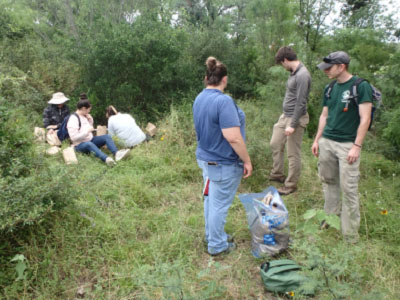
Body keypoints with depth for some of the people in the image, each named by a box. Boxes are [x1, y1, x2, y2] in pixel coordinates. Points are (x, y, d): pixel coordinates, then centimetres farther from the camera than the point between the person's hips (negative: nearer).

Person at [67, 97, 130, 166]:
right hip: (80, 144, -8)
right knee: (89, 144, -40)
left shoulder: (84, 116, 9)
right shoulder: (73, 119, -14)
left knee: (106, 136, -14)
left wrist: (90, 119, 4)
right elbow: (74, 137, -21)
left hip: (90, 140, 8)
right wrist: (87, 131, -21)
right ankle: (106, 159, -66)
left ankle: (117, 153, -41)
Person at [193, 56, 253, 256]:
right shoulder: (223, 101, -24)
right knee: (220, 204, 6)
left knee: (210, 199, 21)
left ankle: (212, 236, 39)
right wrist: (247, 161, -17)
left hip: (205, 158, 9)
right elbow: (233, 137, -28)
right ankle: (217, 245, 23)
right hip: (224, 164, -9)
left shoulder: (199, 99, 5)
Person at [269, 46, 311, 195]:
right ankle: (277, 174, 35)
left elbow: (301, 103, -23)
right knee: (275, 144, 18)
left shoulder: (302, 75, -20)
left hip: (295, 118, -10)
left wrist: (292, 125, -22)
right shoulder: (294, 72, 9)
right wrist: (286, 117, 19)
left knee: (293, 154, 2)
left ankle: (291, 184, 16)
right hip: (285, 116, 10)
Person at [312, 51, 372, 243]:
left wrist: (356, 146, -15)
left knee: (349, 189, -1)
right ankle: (331, 216, 31)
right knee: (328, 181, 13)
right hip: (326, 141, 6)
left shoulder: (361, 86, -8)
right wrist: (317, 140, 13)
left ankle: (350, 236, 9)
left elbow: (365, 119, -11)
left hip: (347, 145, -6)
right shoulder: (330, 88, 10)